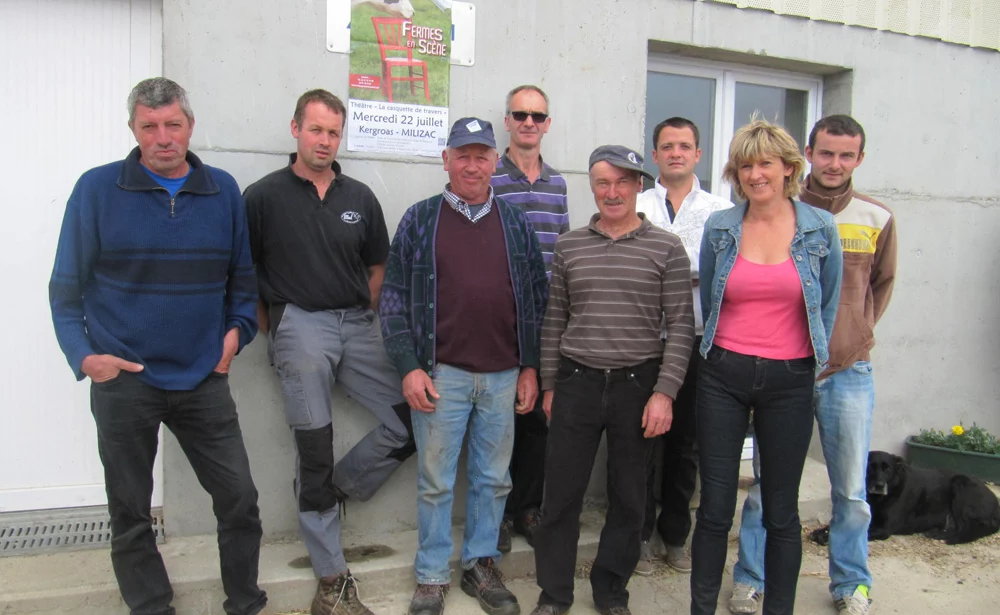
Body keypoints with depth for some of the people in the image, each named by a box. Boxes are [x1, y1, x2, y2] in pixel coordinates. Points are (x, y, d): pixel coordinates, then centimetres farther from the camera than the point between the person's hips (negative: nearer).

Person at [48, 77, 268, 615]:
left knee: (240, 500, 5)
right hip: (123, 382, -1)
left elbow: (241, 277, 13)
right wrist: (82, 355, -12)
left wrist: (237, 329, -2)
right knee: (130, 515, 11)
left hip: (203, 380, 2)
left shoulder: (223, 191, 4)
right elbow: (67, 288, 0)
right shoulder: (97, 189, -4)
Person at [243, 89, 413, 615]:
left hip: (357, 325, 4)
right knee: (314, 449, 1)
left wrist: (362, 315, 8)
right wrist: (268, 326, -3)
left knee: (410, 424, -1)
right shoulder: (264, 195, 0)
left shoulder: (359, 197, 10)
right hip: (299, 325, -4)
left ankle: (336, 491, 22)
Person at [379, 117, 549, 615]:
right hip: (440, 374, -2)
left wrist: (531, 367, 4)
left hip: (504, 376, 2)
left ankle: (482, 565, 30)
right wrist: (409, 367, -8)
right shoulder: (420, 220, 2)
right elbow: (394, 298, 0)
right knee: (435, 483, 7)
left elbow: (537, 297, 10)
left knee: (493, 479, 13)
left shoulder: (517, 224, 8)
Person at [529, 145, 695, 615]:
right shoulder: (569, 246, 6)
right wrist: (549, 385, 8)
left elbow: (680, 325, -3)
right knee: (561, 494, 6)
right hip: (576, 383, 2)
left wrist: (664, 392, -9)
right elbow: (553, 321, 9)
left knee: (628, 498, 11)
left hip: (639, 385, -1)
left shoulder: (666, 248, -1)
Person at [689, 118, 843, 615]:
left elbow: (827, 307, 10)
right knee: (715, 507, 4)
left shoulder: (820, 229, 0)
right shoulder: (719, 228, 2)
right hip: (723, 377, 1)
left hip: (790, 381, 0)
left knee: (781, 511, 10)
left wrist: (810, 360, 13)